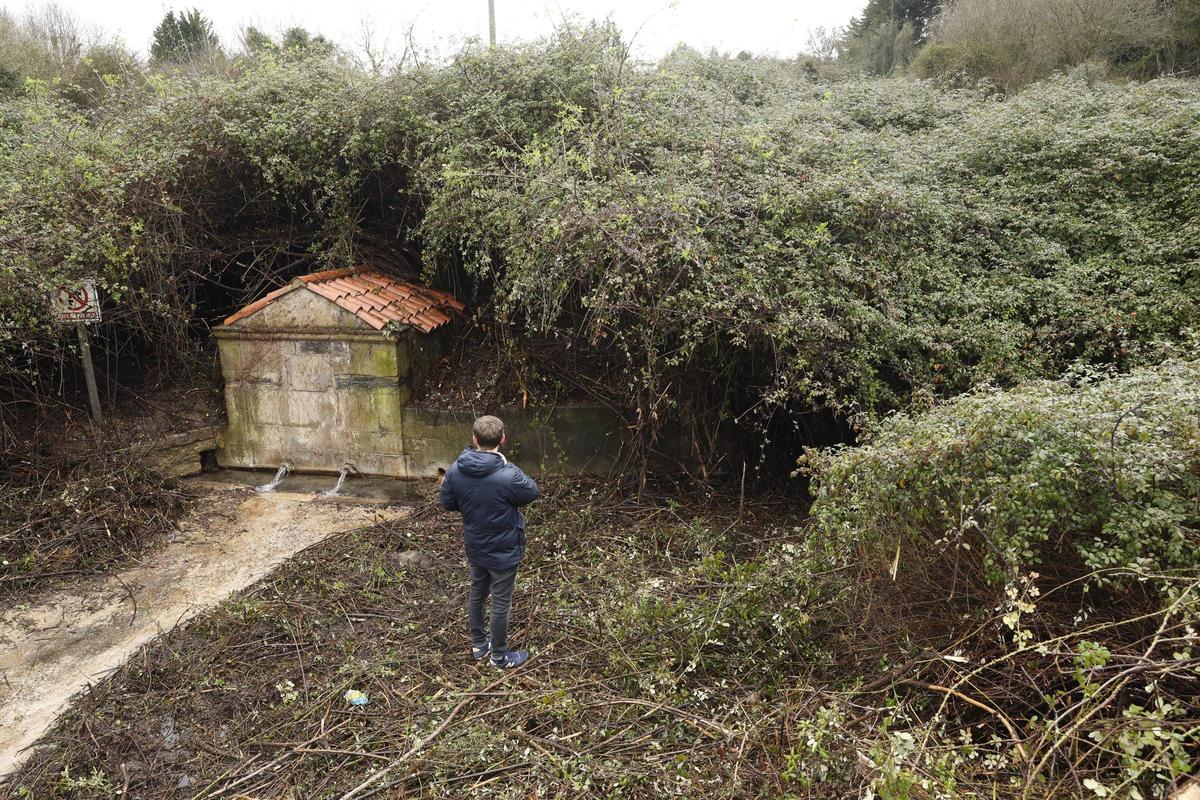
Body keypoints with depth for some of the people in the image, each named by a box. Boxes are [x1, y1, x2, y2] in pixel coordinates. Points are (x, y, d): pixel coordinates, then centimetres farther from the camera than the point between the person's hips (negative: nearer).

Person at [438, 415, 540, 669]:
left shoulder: (455, 471, -14)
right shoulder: (507, 476, -32)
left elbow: (447, 503, 2)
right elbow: (532, 492, -12)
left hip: (474, 548, 5)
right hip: (503, 552, -5)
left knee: (476, 593, 25)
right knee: (501, 603, 13)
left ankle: (478, 644, 44)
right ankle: (499, 656, 31)